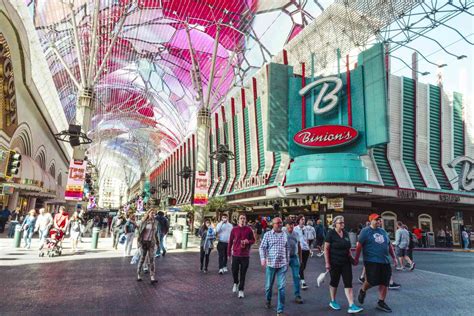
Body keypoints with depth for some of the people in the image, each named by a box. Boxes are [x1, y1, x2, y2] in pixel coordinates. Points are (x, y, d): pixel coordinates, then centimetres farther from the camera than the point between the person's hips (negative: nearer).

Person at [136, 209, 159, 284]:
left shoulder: (155, 222, 5)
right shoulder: (144, 222, -6)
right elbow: (139, 232, -7)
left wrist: (157, 241, 14)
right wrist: (139, 242, -14)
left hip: (151, 242, 3)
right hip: (144, 242, -3)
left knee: (151, 259, -5)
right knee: (142, 258, 5)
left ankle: (152, 278, -10)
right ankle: (138, 275, 24)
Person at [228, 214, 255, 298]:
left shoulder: (249, 229, -1)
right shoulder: (234, 229, 0)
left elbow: (253, 240, 7)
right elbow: (230, 241, 5)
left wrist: (248, 241, -15)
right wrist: (229, 253, 6)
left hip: (245, 255, -1)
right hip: (235, 254, 1)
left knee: (243, 273, 3)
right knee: (234, 271, 7)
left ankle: (241, 290, 16)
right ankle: (236, 283, 38)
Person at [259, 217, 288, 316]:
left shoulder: (284, 235, 7)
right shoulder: (267, 234, -2)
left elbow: (287, 249, 14)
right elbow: (262, 247, -5)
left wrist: (287, 261, 14)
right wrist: (263, 258, -20)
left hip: (282, 264, 2)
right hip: (270, 264, -1)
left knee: (281, 287, -1)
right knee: (269, 285, 13)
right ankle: (268, 300, 41)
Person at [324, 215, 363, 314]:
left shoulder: (346, 233, 6)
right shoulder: (331, 233, -12)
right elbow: (326, 249, -12)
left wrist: (351, 257, 6)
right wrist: (327, 263, -15)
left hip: (346, 262, 5)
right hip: (335, 263, -5)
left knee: (348, 283, -1)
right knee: (334, 282, 11)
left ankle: (351, 306, 0)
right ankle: (333, 302, 30)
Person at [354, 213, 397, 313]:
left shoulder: (383, 231, 14)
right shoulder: (365, 231, -6)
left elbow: (389, 245, 22)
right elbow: (359, 245, -8)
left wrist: (394, 257, 18)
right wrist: (356, 259, -9)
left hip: (385, 261, 6)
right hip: (371, 261, -6)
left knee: (384, 283, 6)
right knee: (372, 281, -9)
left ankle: (381, 303, 21)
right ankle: (362, 291, 22)